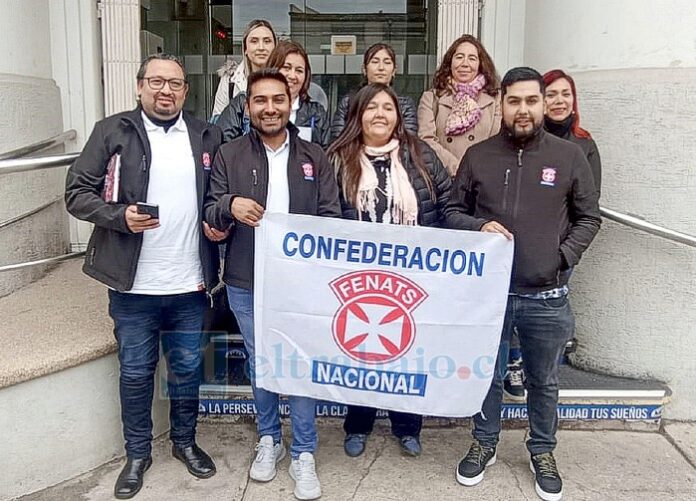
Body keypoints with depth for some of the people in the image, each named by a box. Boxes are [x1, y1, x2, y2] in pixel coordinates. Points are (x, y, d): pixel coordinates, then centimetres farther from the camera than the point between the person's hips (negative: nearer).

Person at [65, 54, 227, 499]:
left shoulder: (207, 136, 5)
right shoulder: (112, 132, -3)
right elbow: (77, 192, -4)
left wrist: (223, 224, -4)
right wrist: (120, 216, -20)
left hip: (191, 284, 2)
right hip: (133, 285, -2)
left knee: (188, 369, 16)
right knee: (135, 373, 12)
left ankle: (185, 441, 37)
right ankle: (138, 453, 32)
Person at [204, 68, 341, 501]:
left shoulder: (315, 157, 4)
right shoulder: (229, 156, 3)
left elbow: (331, 216, 2)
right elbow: (210, 211, 2)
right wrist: (230, 206, -21)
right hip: (246, 282, 1)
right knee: (259, 363, 14)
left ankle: (304, 454, 20)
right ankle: (269, 439, 35)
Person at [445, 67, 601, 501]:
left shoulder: (569, 156, -1)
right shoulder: (478, 156, 1)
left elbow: (589, 217, 6)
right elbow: (453, 212, 7)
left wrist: (563, 257, -8)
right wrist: (478, 226, -13)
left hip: (547, 296, 0)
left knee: (544, 381, 16)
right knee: (488, 375, 16)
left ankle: (543, 452, 38)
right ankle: (485, 444, 38)